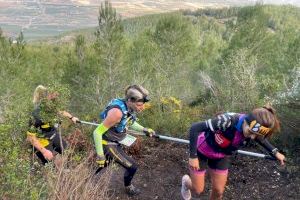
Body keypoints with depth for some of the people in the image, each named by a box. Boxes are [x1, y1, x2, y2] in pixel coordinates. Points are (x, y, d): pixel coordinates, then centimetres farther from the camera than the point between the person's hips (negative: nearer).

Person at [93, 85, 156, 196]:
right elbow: (97, 132, -30)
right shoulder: (117, 112, -36)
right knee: (132, 166, -2)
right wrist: (100, 155, -24)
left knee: (104, 164, 26)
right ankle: (128, 187, 26)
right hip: (108, 144, -7)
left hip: (117, 142, 8)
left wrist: (144, 130, 0)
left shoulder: (130, 108, -11)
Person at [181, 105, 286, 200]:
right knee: (198, 190, 8)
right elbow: (195, 128, -36)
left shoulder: (252, 129, -21)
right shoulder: (227, 121, -41)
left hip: (221, 157, 5)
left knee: (218, 191, 8)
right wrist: (193, 156, -33)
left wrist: (275, 152, 1)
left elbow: (260, 138, 7)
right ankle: (186, 181, 43)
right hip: (201, 151, -4)